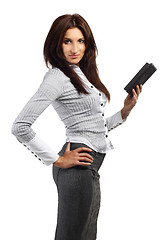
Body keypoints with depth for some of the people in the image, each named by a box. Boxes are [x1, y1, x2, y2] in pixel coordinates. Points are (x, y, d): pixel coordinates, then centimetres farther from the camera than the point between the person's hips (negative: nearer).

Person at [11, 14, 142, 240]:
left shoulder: (83, 74, 16)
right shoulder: (57, 77, -11)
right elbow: (20, 126, -19)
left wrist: (125, 111, 8)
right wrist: (58, 160, -15)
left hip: (92, 169, 9)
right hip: (77, 167, -9)